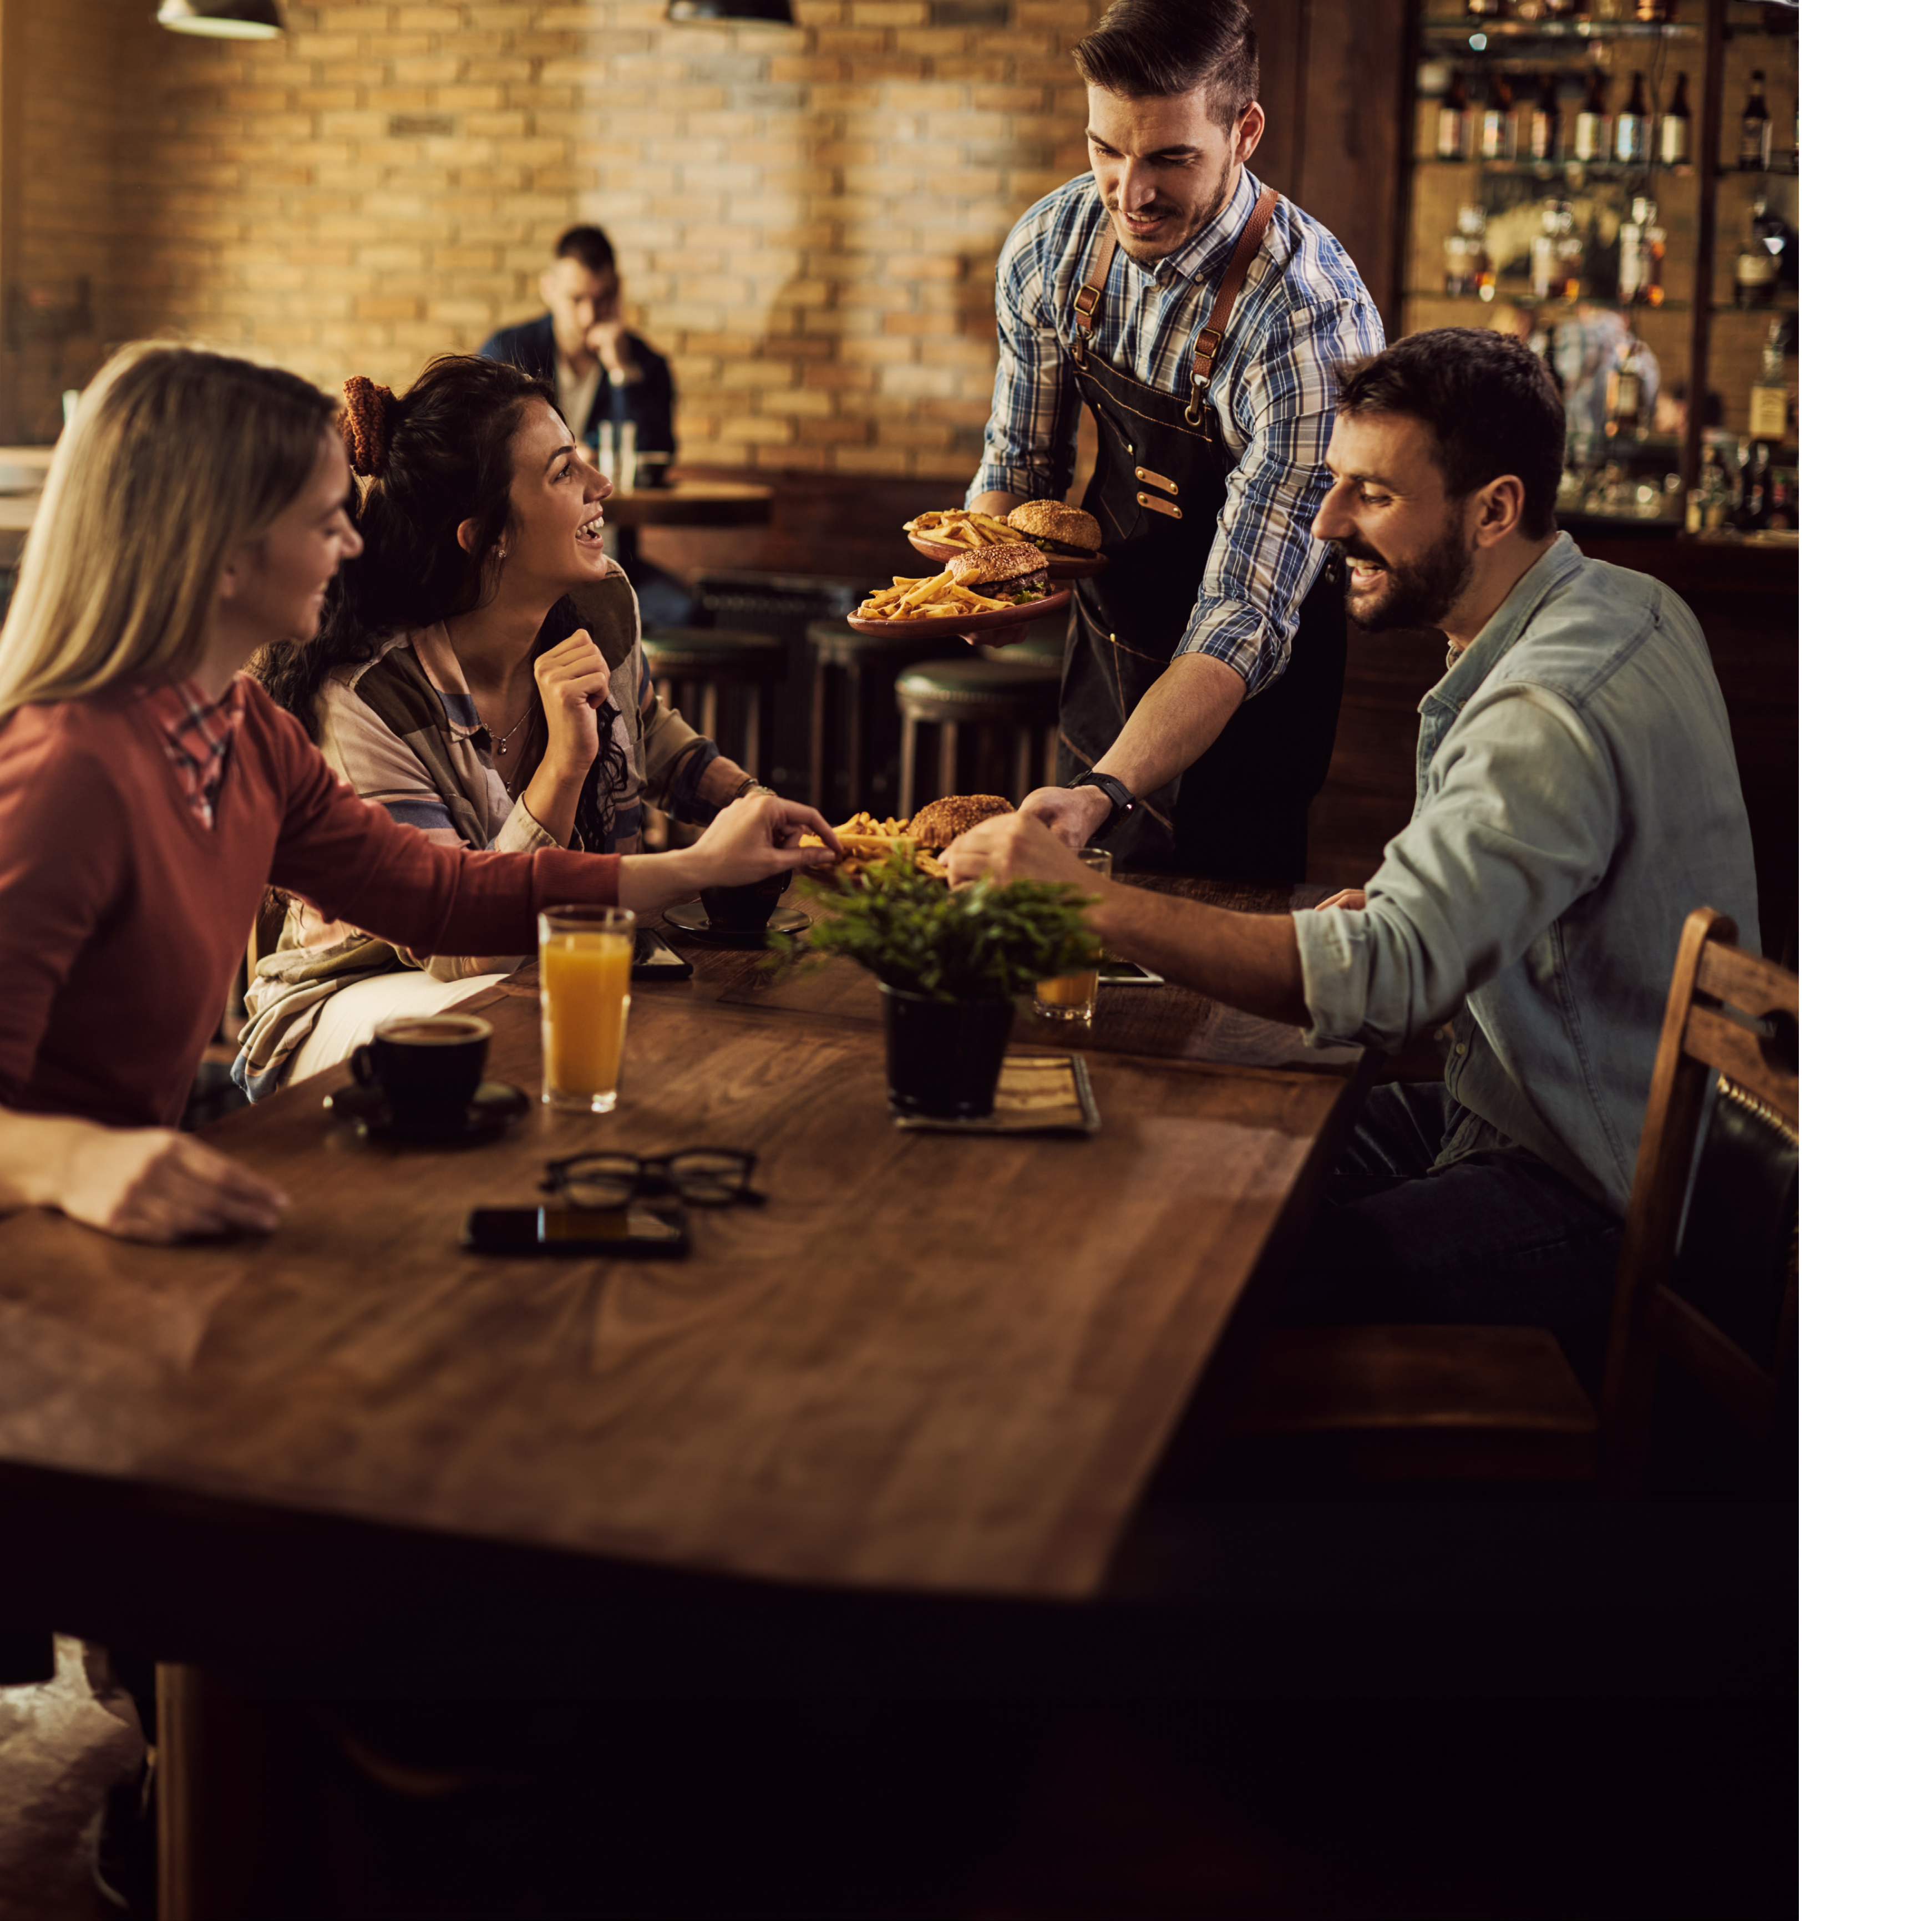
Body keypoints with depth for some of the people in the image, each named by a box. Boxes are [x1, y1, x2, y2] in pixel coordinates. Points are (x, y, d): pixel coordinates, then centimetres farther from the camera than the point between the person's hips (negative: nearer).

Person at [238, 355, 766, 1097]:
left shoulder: (600, 607, -5)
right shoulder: (364, 701, -27)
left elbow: (652, 737, 21)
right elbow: (459, 955, -27)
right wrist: (564, 763, -35)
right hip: (359, 998, -7)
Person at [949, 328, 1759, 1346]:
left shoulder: (1551, 713, -28)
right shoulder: (1628, 605, 5)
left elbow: (1390, 977, -39)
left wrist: (1090, 899, -37)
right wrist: (1401, 905, -1)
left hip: (1601, 1213, -10)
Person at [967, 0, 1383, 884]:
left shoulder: (1312, 326, -33)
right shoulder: (1051, 246, -13)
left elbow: (1245, 623, -35)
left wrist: (1104, 795, -48)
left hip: (1241, 698, -6)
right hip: (1106, 638, 6)